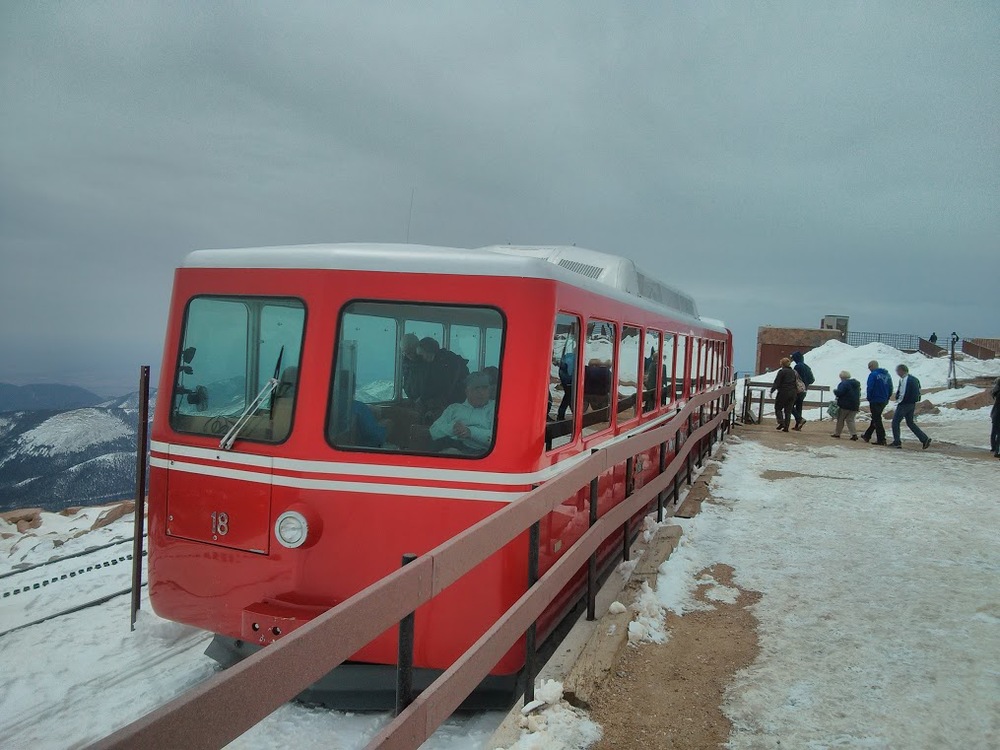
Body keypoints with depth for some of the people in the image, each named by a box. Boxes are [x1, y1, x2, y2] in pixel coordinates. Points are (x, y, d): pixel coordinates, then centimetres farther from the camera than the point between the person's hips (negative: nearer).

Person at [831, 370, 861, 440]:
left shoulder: (843, 384, -15)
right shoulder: (857, 384, 13)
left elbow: (839, 393, -22)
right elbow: (859, 394, 19)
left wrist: (835, 391, -2)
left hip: (845, 405, -7)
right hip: (855, 405, 7)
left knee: (840, 419, 7)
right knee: (850, 420, 10)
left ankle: (837, 433, 14)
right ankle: (854, 434, -4)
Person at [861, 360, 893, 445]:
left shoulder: (873, 375, -13)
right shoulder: (887, 375, 9)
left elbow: (869, 388, -16)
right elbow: (890, 388, 11)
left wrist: (869, 398, -3)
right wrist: (886, 398, 16)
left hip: (875, 401, -7)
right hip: (884, 401, 8)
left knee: (877, 420, -2)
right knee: (876, 418, 18)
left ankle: (881, 439, -5)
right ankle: (867, 436, 28)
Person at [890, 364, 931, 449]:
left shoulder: (904, 380, -17)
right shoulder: (914, 379, 12)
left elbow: (902, 394, -22)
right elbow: (918, 391, 16)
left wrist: (898, 401, -6)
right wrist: (914, 401, 18)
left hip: (904, 404, -9)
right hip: (912, 404, 9)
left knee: (895, 422, 2)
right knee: (910, 423, 17)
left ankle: (897, 442, 3)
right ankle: (924, 439, 8)